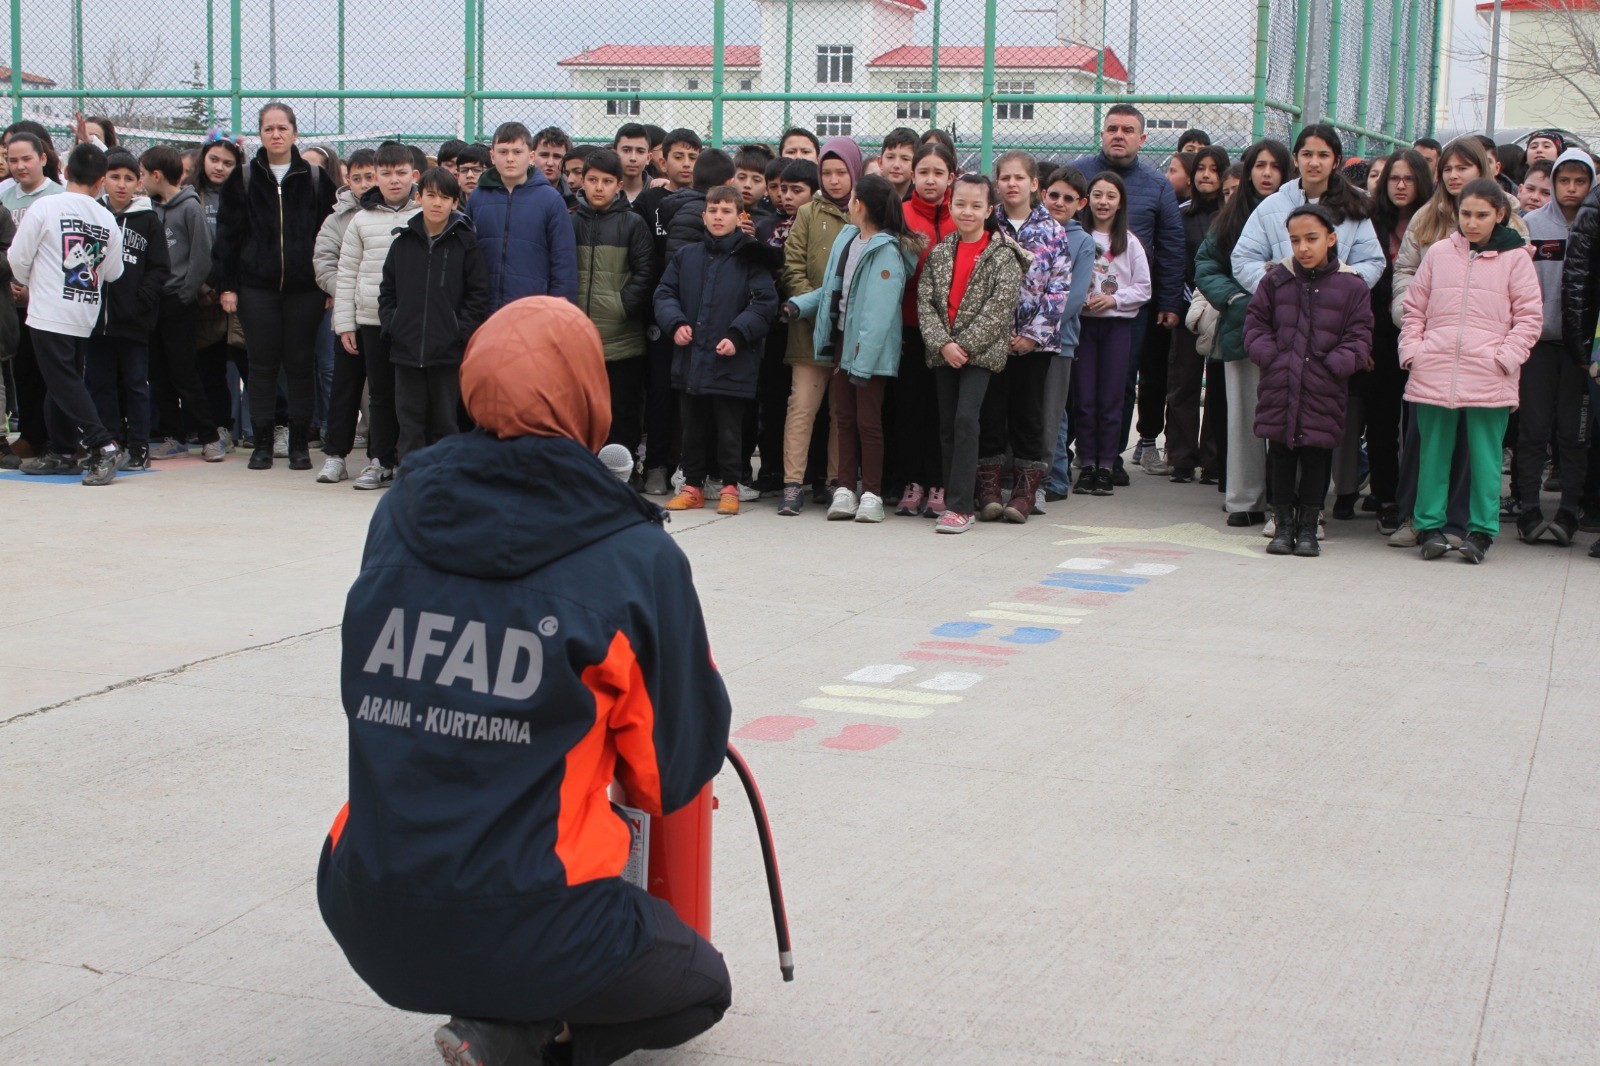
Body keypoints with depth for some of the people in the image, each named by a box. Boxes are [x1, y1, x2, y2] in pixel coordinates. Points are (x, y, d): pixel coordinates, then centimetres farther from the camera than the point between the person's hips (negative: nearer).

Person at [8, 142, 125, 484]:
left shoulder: (44, 206, -10)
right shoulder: (107, 219, 0)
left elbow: (18, 257, -6)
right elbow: (112, 273, 6)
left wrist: (23, 283, 15)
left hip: (49, 313, -5)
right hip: (85, 315, 5)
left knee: (64, 383, -4)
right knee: (63, 382, 16)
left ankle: (102, 446, -15)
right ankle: (60, 452, 21)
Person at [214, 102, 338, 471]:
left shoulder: (316, 179, 5)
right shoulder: (243, 178, 6)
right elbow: (227, 234, 6)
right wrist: (226, 285, 0)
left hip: (305, 288, 0)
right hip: (257, 287, 0)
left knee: (300, 364, 3)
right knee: (262, 365, 2)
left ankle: (300, 444, 11)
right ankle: (262, 443, 9)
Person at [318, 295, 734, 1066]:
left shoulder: (400, 516, 0)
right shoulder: (638, 561, -12)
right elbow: (678, 772, -3)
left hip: (367, 924, 5)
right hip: (522, 933, -5)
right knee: (701, 985, 23)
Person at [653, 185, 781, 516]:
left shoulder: (750, 259, -2)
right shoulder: (685, 256, 10)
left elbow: (765, 303, -5)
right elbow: (664, 293, 13)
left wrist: (737, 335, -16)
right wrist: (675, 323, -6)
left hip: (732, 362, -4)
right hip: (691, 358, 4)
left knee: (729, 427, 3)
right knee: (693, 426, 12)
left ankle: (729, 487, 13)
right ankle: (693, 486, 21)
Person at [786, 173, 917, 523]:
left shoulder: (886, 251, -16)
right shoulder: (846, 238, 9)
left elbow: (880, 313, -21)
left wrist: (863, 360, -24)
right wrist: (799, 305, 4)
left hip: (869, 349, -8)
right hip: (841, 337, 8)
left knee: (868, 420, -1)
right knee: (844, 418, 10)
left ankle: (872, 495, 7)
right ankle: (845, 490, 16)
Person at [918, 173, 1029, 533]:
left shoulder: (1003, 254, -3)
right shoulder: (939, 253, 9)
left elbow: (1000, 307, -10)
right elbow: (925, 301, 2)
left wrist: (965, 345, -14)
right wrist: (943, 344, -11)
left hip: (981, 351, -5)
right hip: (943, 351, 5)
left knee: (966, 418, -16)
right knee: (947, 425, 7)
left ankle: (959, 506, -16)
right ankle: (955, 501, 15)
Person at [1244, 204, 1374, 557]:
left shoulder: (1352, 286, -1)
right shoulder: (1276, 280, 4)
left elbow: (1359, 336, 1)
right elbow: (1255, 323, 9)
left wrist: (1336, 364, -13)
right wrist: (1268, 356, -6)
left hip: (1323, 391, -1)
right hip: (1279, 385, 2)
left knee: (1316, 458, 5)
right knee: (1280, 458, 8)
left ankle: (1308, 527, 16)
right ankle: (1284, 523, 19)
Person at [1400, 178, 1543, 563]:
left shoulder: (1515, 257, 4)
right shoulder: (1438, 253, 10)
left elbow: (1529, 316, 3)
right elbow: (1414, 308, 15)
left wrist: (1505, 357, -8)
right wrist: (1411, 350, 2)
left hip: (1489, 379, -2)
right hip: (1434, 373, 2)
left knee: (1485, 456, 1)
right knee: (1433, 454, 6)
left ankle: (1481, 531, 9)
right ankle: (1429, 526, 13)